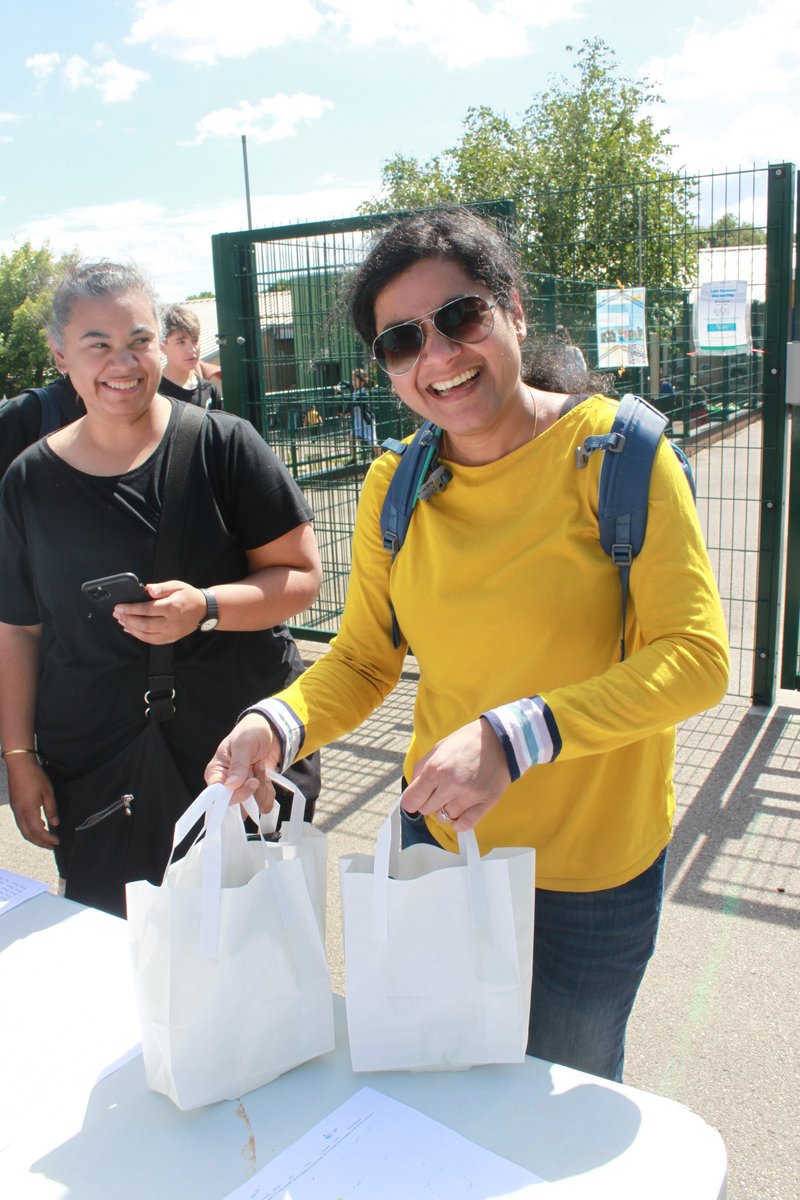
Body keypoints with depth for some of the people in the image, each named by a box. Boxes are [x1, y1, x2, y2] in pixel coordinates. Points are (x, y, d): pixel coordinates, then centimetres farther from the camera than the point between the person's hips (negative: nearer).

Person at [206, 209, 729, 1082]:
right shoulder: (395, 488, -3)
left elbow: (697, 659, -21)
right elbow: (360, 660, 2)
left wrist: (513, 735, -33)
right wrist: (275, 727, -18)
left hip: (589, 878, -3)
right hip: (436, 842, 4)